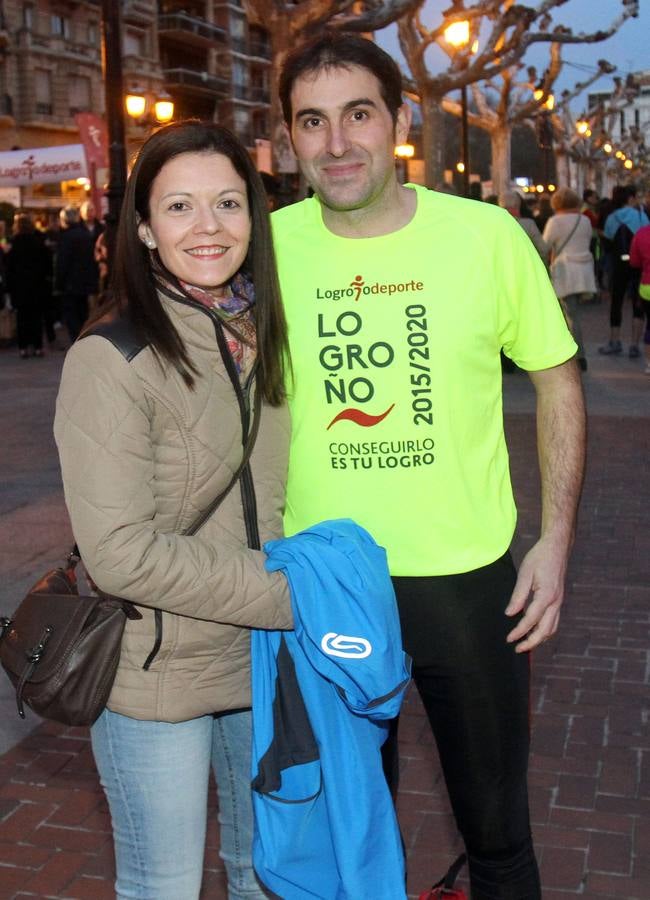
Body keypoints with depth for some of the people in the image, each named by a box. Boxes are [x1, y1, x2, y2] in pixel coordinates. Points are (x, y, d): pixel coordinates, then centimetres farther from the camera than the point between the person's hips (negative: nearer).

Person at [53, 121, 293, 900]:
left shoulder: (261, 335, 2)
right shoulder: (111, 360, -19)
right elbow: (120, 552, -23)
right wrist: (286, 594, -19)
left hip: (262, 657, 6)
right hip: (156, 676, -6)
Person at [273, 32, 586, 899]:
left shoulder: (487, 235, -11)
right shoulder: (271, 244, -6)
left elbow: (557, 379, 0)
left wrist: (556, 538, -5)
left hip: (468, 576, -1)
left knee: (496, 826, 17)